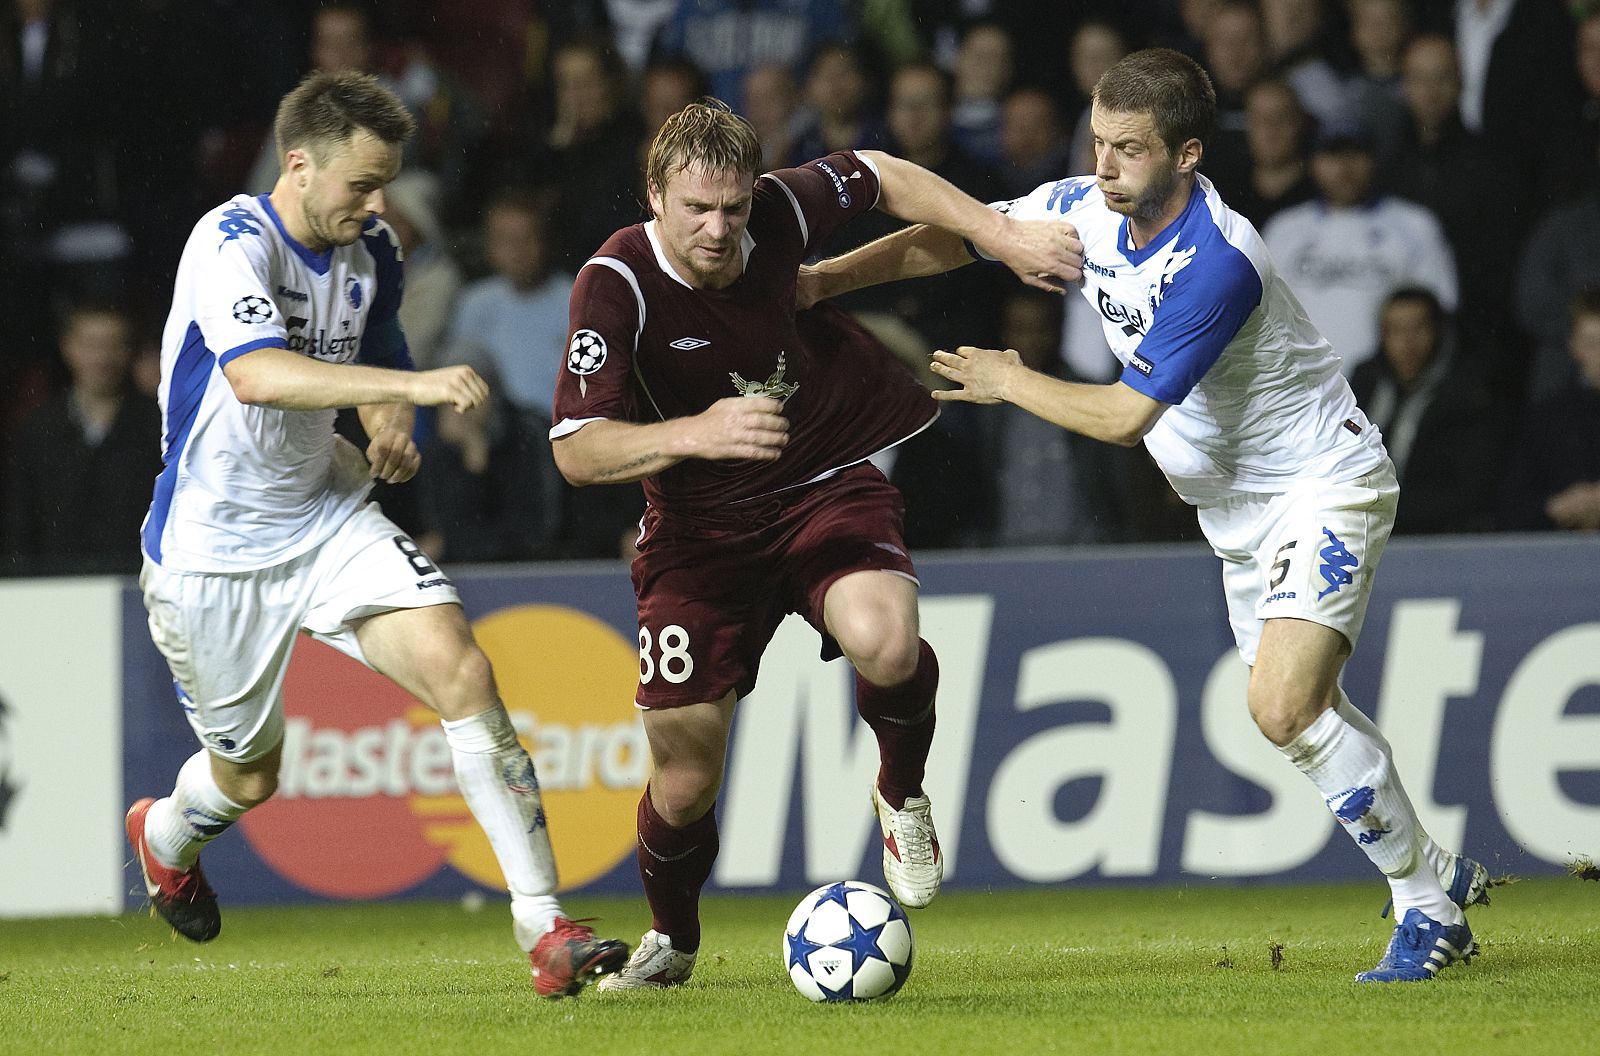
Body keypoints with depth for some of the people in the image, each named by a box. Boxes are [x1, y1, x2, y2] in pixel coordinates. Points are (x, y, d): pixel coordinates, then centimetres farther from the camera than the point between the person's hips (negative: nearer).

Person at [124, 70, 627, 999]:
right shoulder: (231, 243, -23)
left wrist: (391, 427, -4)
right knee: (249, 776, 12)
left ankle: (543, 923, -19)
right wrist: (411, 386, -50)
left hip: (329, 518, 5)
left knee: (461, 669, -19)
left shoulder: (373, 252, 0)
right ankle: (165, 836, 51)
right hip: (214, 549, -5)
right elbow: (256, 374, -42)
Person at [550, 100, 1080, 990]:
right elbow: (578, 450, -28)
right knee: (684, 780, -2)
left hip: (827, 489, 1)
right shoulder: (616, 284, -22)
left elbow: (884, 178, 9)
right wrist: (697, 433, -43)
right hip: (702, 527, -1)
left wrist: (1002, 234, 4)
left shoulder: (782, 210, -14)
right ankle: (671, 941, 32)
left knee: (885, 643, -33)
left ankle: (904, 792, 1)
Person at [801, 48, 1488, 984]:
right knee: (1305, 713, 14)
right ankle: (1440, 871, 31)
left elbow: (1125, 416, -28)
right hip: (1238, 509, 9)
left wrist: (1011, 382, -13)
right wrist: (823, 279, -2)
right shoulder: (1088, 210, -7)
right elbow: (956, 236, 8)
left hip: (1325, 486, -9)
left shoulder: (1218, 264, -31)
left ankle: (1427, 906, -8)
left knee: (1285, 707, -22)